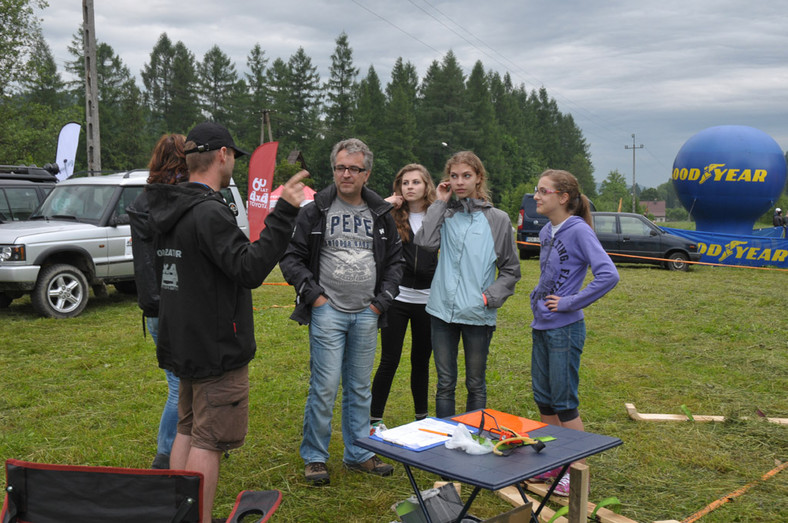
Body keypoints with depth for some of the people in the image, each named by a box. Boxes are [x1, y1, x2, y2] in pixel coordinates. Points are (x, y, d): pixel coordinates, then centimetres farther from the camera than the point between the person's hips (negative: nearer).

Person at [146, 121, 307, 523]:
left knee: (188, 431, 18)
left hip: (185, 345, 10)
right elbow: (250, 269, -31)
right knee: (209, 442, -1)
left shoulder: (172, 210, 9)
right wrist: (284, 213, -31)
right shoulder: (210, 213, -21)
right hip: (217, 349, -10)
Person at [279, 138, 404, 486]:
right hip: (328, 311, -3)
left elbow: (395, 260, 16)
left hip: (366, 314, 4)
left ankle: (358, 454, 24)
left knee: (360, 388, 12)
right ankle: (314, 457, 10)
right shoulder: (315, 211, -1)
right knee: (324, 387, -4)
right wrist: (312, 295, -9)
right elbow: (291, 258, 0)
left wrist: (383, 299, 5)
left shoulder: (381, 214, 9)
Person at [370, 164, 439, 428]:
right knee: (389, 361, 2)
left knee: (421, 360, 14)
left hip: (427, 300, 2)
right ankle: (374, 419, 12)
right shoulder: (392, 217, -1)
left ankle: (422, 416, 28)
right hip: (397, 298, -2)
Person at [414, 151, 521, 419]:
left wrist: (490, 297, -8)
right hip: (443, 310, 1)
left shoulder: (498, 220, 3)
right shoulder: (445, 214, 7)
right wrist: (440, 203, -5)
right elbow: (425, 242, -13)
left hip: (478, 315, -1)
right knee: (445, 383, 10)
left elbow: (510, 270, 7)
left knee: (476, 384, 12)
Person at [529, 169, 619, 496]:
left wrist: (569, 303, -20)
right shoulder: (546, 231, 9)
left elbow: (608, 275, -25)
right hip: (541, 327, 8)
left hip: (564, 329, -8)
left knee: (564, 401, 0)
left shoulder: (578, 230, -15)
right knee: (543, 398, 14)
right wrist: (539, 296, 10)